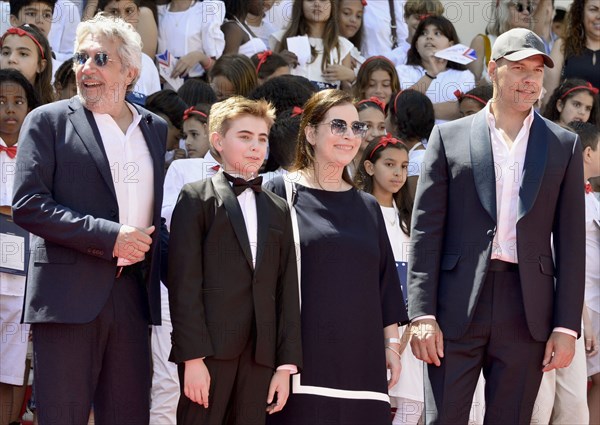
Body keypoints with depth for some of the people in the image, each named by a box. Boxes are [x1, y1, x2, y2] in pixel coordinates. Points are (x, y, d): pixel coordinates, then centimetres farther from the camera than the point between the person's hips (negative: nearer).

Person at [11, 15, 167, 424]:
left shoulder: (155, 128, 16)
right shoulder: (49, 121, 1)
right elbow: (27, 205, -9)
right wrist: (109, 236, -13)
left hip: (132, 294, 4)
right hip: (71, 294, -4)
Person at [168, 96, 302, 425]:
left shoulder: (278, 210, 20)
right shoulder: (196, 198, 5)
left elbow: (287, 290, 15)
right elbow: (184, 282, -4)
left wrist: (286, 364, 6)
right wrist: (192, 356, -13)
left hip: (260, 356, 4)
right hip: (208, 349, -4)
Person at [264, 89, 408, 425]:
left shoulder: (368, 207, 16)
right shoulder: (282, 193, 1)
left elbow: (385, 279, 18)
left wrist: (392, 343, 12)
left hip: (360, 356, 4)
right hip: (303, 356, -4)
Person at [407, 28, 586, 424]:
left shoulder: (565, 146, 9)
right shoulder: (450, 136, 6)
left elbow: (571, 241, 6)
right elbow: (426, 231, 3)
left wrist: (566, 327, -1)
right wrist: (422, 314, -6)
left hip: (528, 313, 1)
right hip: (457, 309, -1)